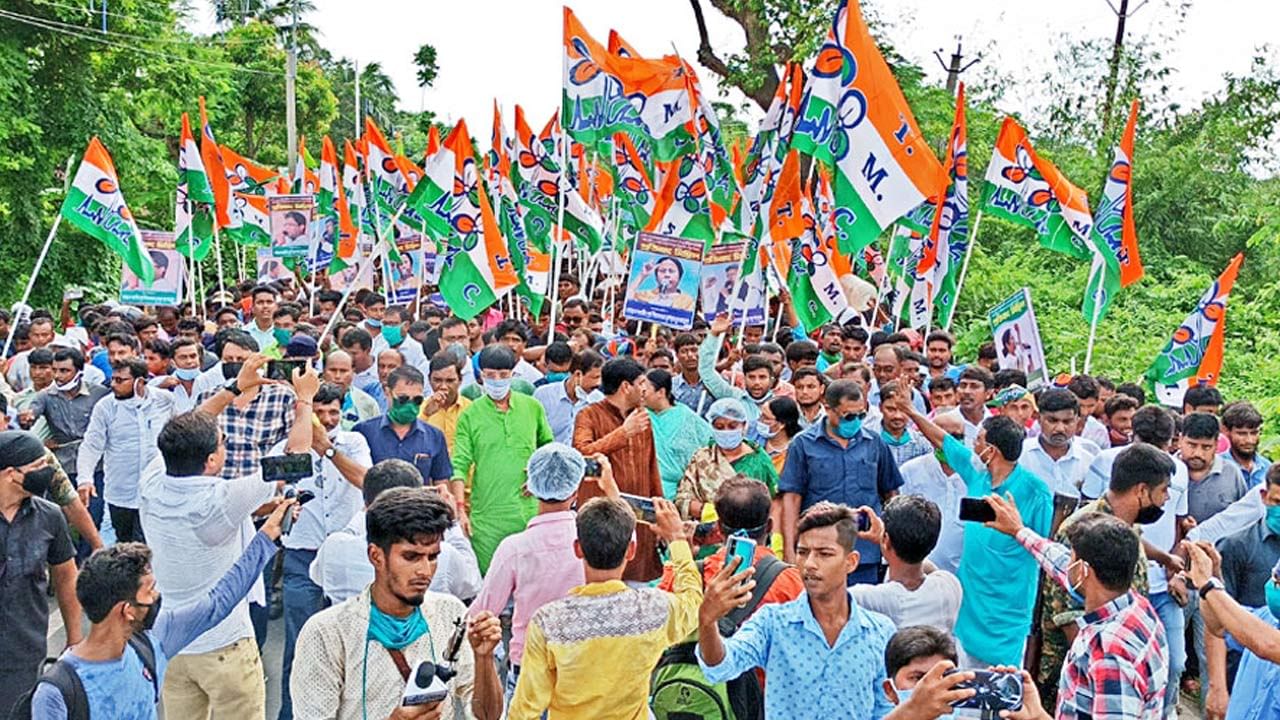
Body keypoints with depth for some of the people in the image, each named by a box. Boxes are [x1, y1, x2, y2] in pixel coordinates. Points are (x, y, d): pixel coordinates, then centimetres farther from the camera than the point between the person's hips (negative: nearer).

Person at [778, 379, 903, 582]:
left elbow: (891, 493, 15)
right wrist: (789, 551, -8)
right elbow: (792, 499, -2)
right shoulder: (804, 444, 0)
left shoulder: (875, 444, 8)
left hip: (866, 555, 2)